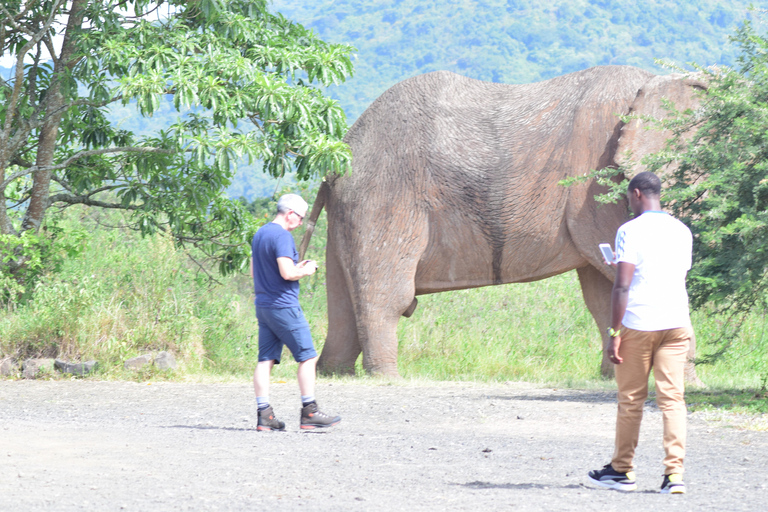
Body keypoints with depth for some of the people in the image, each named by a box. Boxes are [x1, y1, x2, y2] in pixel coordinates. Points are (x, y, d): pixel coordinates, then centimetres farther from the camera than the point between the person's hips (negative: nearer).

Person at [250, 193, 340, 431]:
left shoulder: (259, 234, 15)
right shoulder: (282, 236, -14)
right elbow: (287, 273, -23)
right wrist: (305, 270, -3)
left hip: (263, 306, 9)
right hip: (284, 306, -9)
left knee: (266, 360, 5)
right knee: (307, 357, -2)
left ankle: (264, 415, 1)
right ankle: (309, 413, -2)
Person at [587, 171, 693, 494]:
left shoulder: (631, 231, -6)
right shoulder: (682, 231, 12)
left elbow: (622, 287, -12)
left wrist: (614, 333, -10)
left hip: (638, 323, -4)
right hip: (677, 322, 4)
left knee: (631, 400, 7)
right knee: (673, 397, 1)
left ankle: (622, 471, 17)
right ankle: (674, 473, -9)